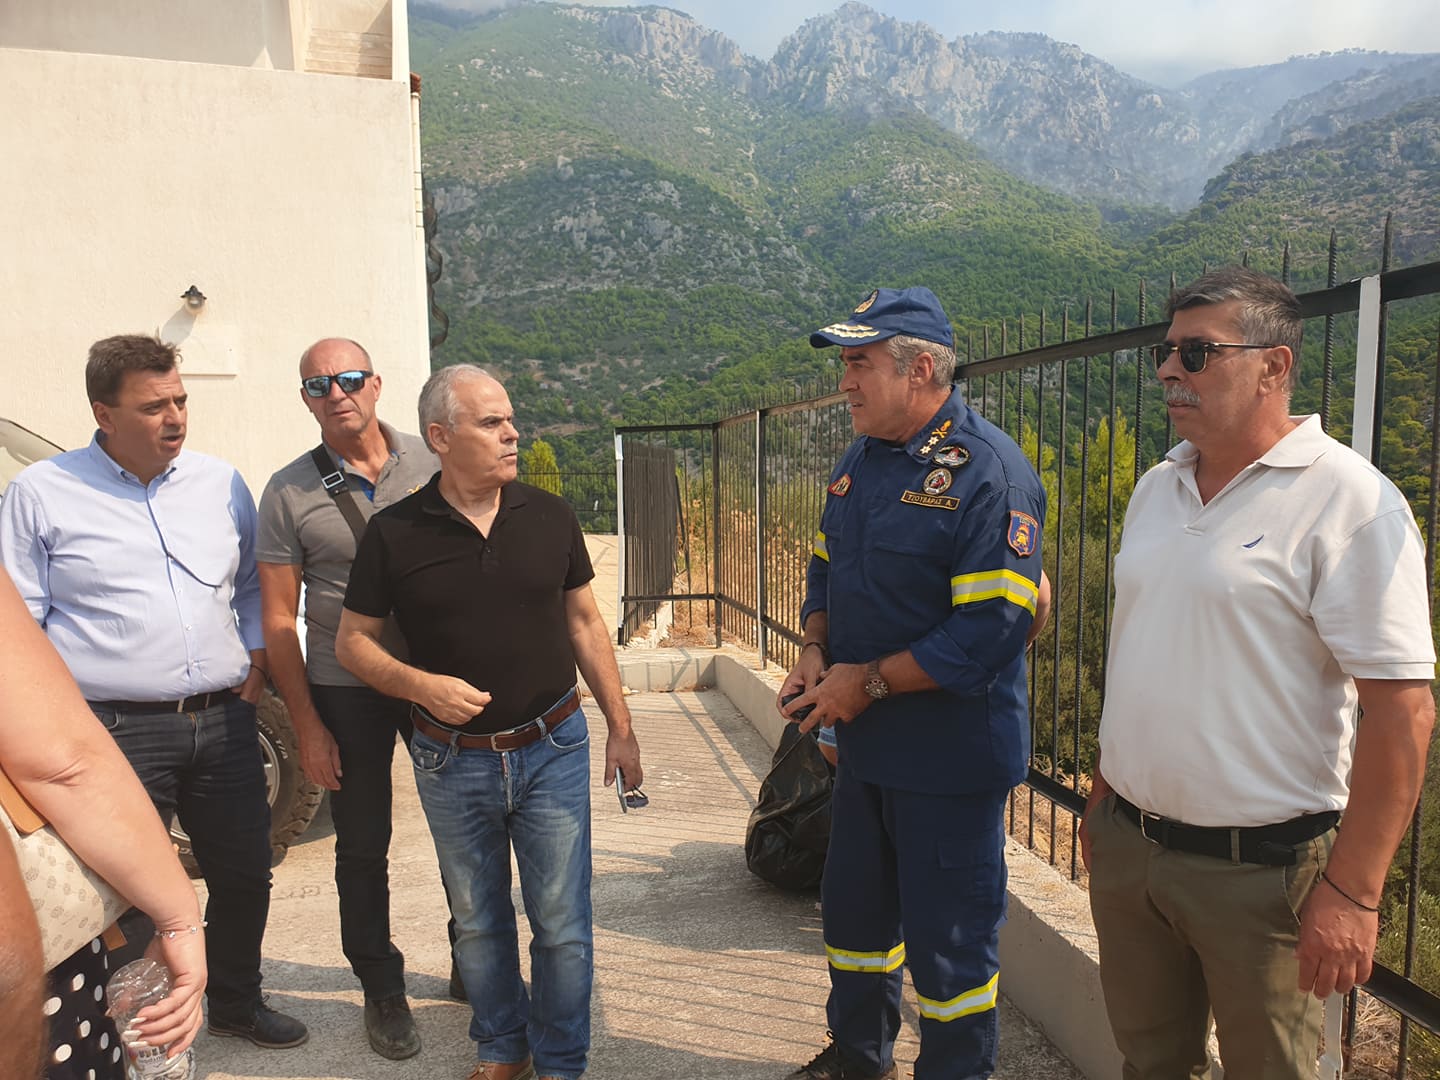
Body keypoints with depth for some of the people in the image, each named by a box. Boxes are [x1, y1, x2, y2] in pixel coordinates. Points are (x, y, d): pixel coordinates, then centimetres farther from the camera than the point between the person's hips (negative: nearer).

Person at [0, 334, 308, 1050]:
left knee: (244, 876, 14)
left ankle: (236, 1003, 37)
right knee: (125, 900, 4)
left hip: (224, 723, 4)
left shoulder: (220, 483, 9)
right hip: (117, 732, -4)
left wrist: (255, 669, 6)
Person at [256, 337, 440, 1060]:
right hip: (345, 692, -1)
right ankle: (382, 989, 32)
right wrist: (306, 726, -5)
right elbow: (278, 618, -2)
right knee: (362, 847, 11)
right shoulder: (289, 492, -4)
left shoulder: (430, 463, -2)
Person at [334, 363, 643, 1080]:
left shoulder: (550, 516, -1)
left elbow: (585, 623, 6)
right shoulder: (394, 533, -6)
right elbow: (353, 641, 1)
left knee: (561, 922, 8)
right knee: (478, 921, 17)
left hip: (553, 751, 1)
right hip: (451, 762, 0)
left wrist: (621, 727, 4)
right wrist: (419, 684, -18)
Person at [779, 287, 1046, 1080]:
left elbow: (990, 628, -25)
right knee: (852, 905, 23)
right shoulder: (860, 462, 6)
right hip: (866, 742, 8)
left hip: (949, 753, -8)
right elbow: (825, 569, 17)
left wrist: (869, 682, -21)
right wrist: (816, 650, -1)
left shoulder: (989, 473, -19)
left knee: (949, 937, 9)